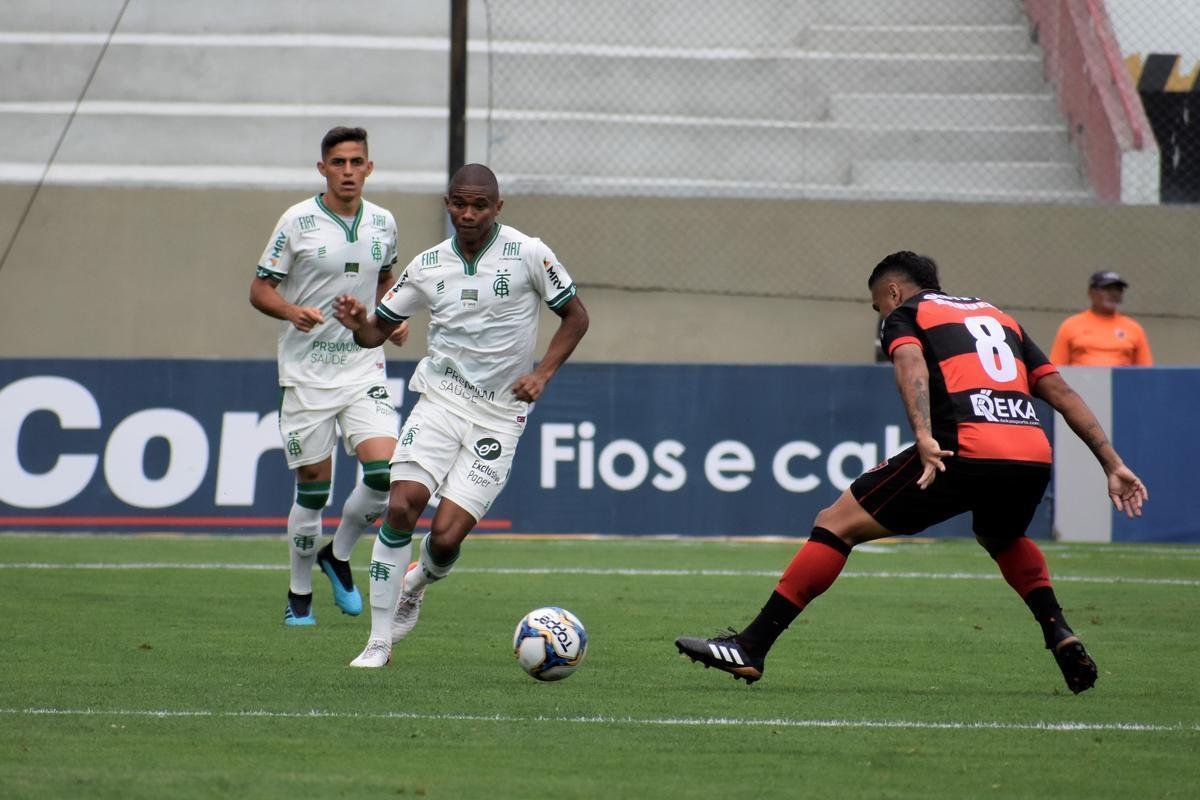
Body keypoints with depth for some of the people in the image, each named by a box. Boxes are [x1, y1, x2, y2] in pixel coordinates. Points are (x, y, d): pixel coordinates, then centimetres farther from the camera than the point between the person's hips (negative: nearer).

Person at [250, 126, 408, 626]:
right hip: (307, 373, -3)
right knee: (312, 487, 0)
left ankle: (339, 556, 12)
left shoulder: (383, 223, 6)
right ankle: (299, 594, 18)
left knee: (384, 471, -14)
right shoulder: (298, 222, -6)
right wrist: (292, 312, -22)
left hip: (364, 368, 3)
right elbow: (260, 289, -2)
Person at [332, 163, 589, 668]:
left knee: (445, 538, -12)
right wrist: (358, 325, -13)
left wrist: (542, 374, -8)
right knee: (401, 506, -18)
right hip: (441, 398, 2)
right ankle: (379, 641, -7)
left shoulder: (527, 254, -5)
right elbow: (379, 330, 11)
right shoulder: (428, 266, 4)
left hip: (500, 414, -2)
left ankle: (418, 583, 26)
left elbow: (575, 315, 5)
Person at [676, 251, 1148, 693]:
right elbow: (1061, 392, 27)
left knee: (837, 525, 3)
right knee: (1002, 538, 39)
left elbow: (912, 365, -7)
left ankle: (751, 647, -3)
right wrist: (1112, 464, 25)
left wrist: (924, 437, -22)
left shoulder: (904, 315, 17)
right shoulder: (998, 317, 33)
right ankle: (1062, 638, 21)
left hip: (967, 451, -6)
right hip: (1034, 453, 6)